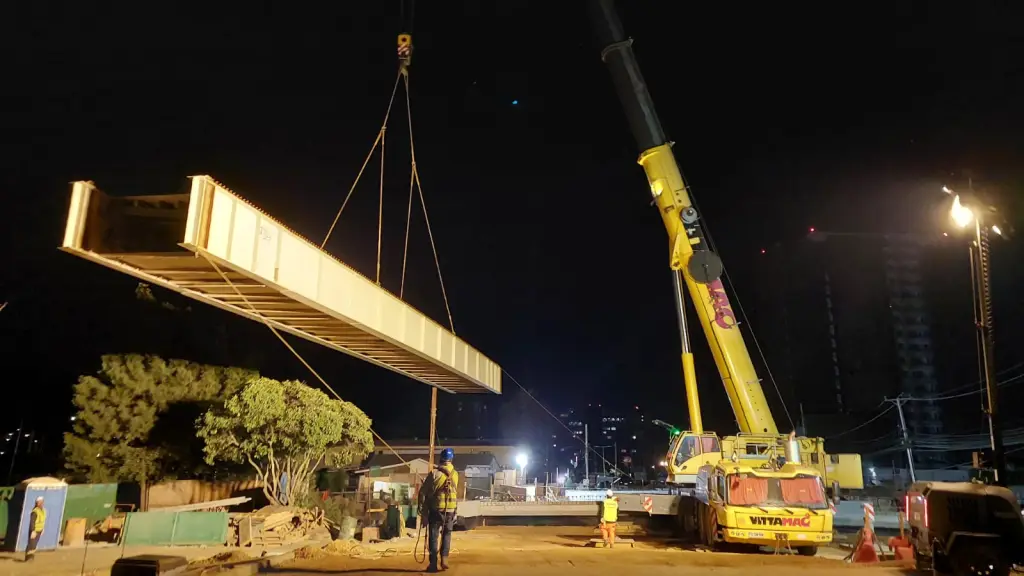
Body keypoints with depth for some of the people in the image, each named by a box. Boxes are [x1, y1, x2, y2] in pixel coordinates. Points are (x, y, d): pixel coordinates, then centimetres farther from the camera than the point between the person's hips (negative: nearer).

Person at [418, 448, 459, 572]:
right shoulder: (455, 474, 3)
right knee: (447, 534, 18)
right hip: (451, 509, 3)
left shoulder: (434, 473, -9)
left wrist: (422, 508, 3)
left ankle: (433, 564, 4)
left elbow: (423, 492, -7)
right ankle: (444, 559, 6)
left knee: (433, 536, 6)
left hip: (436, 509, -3)